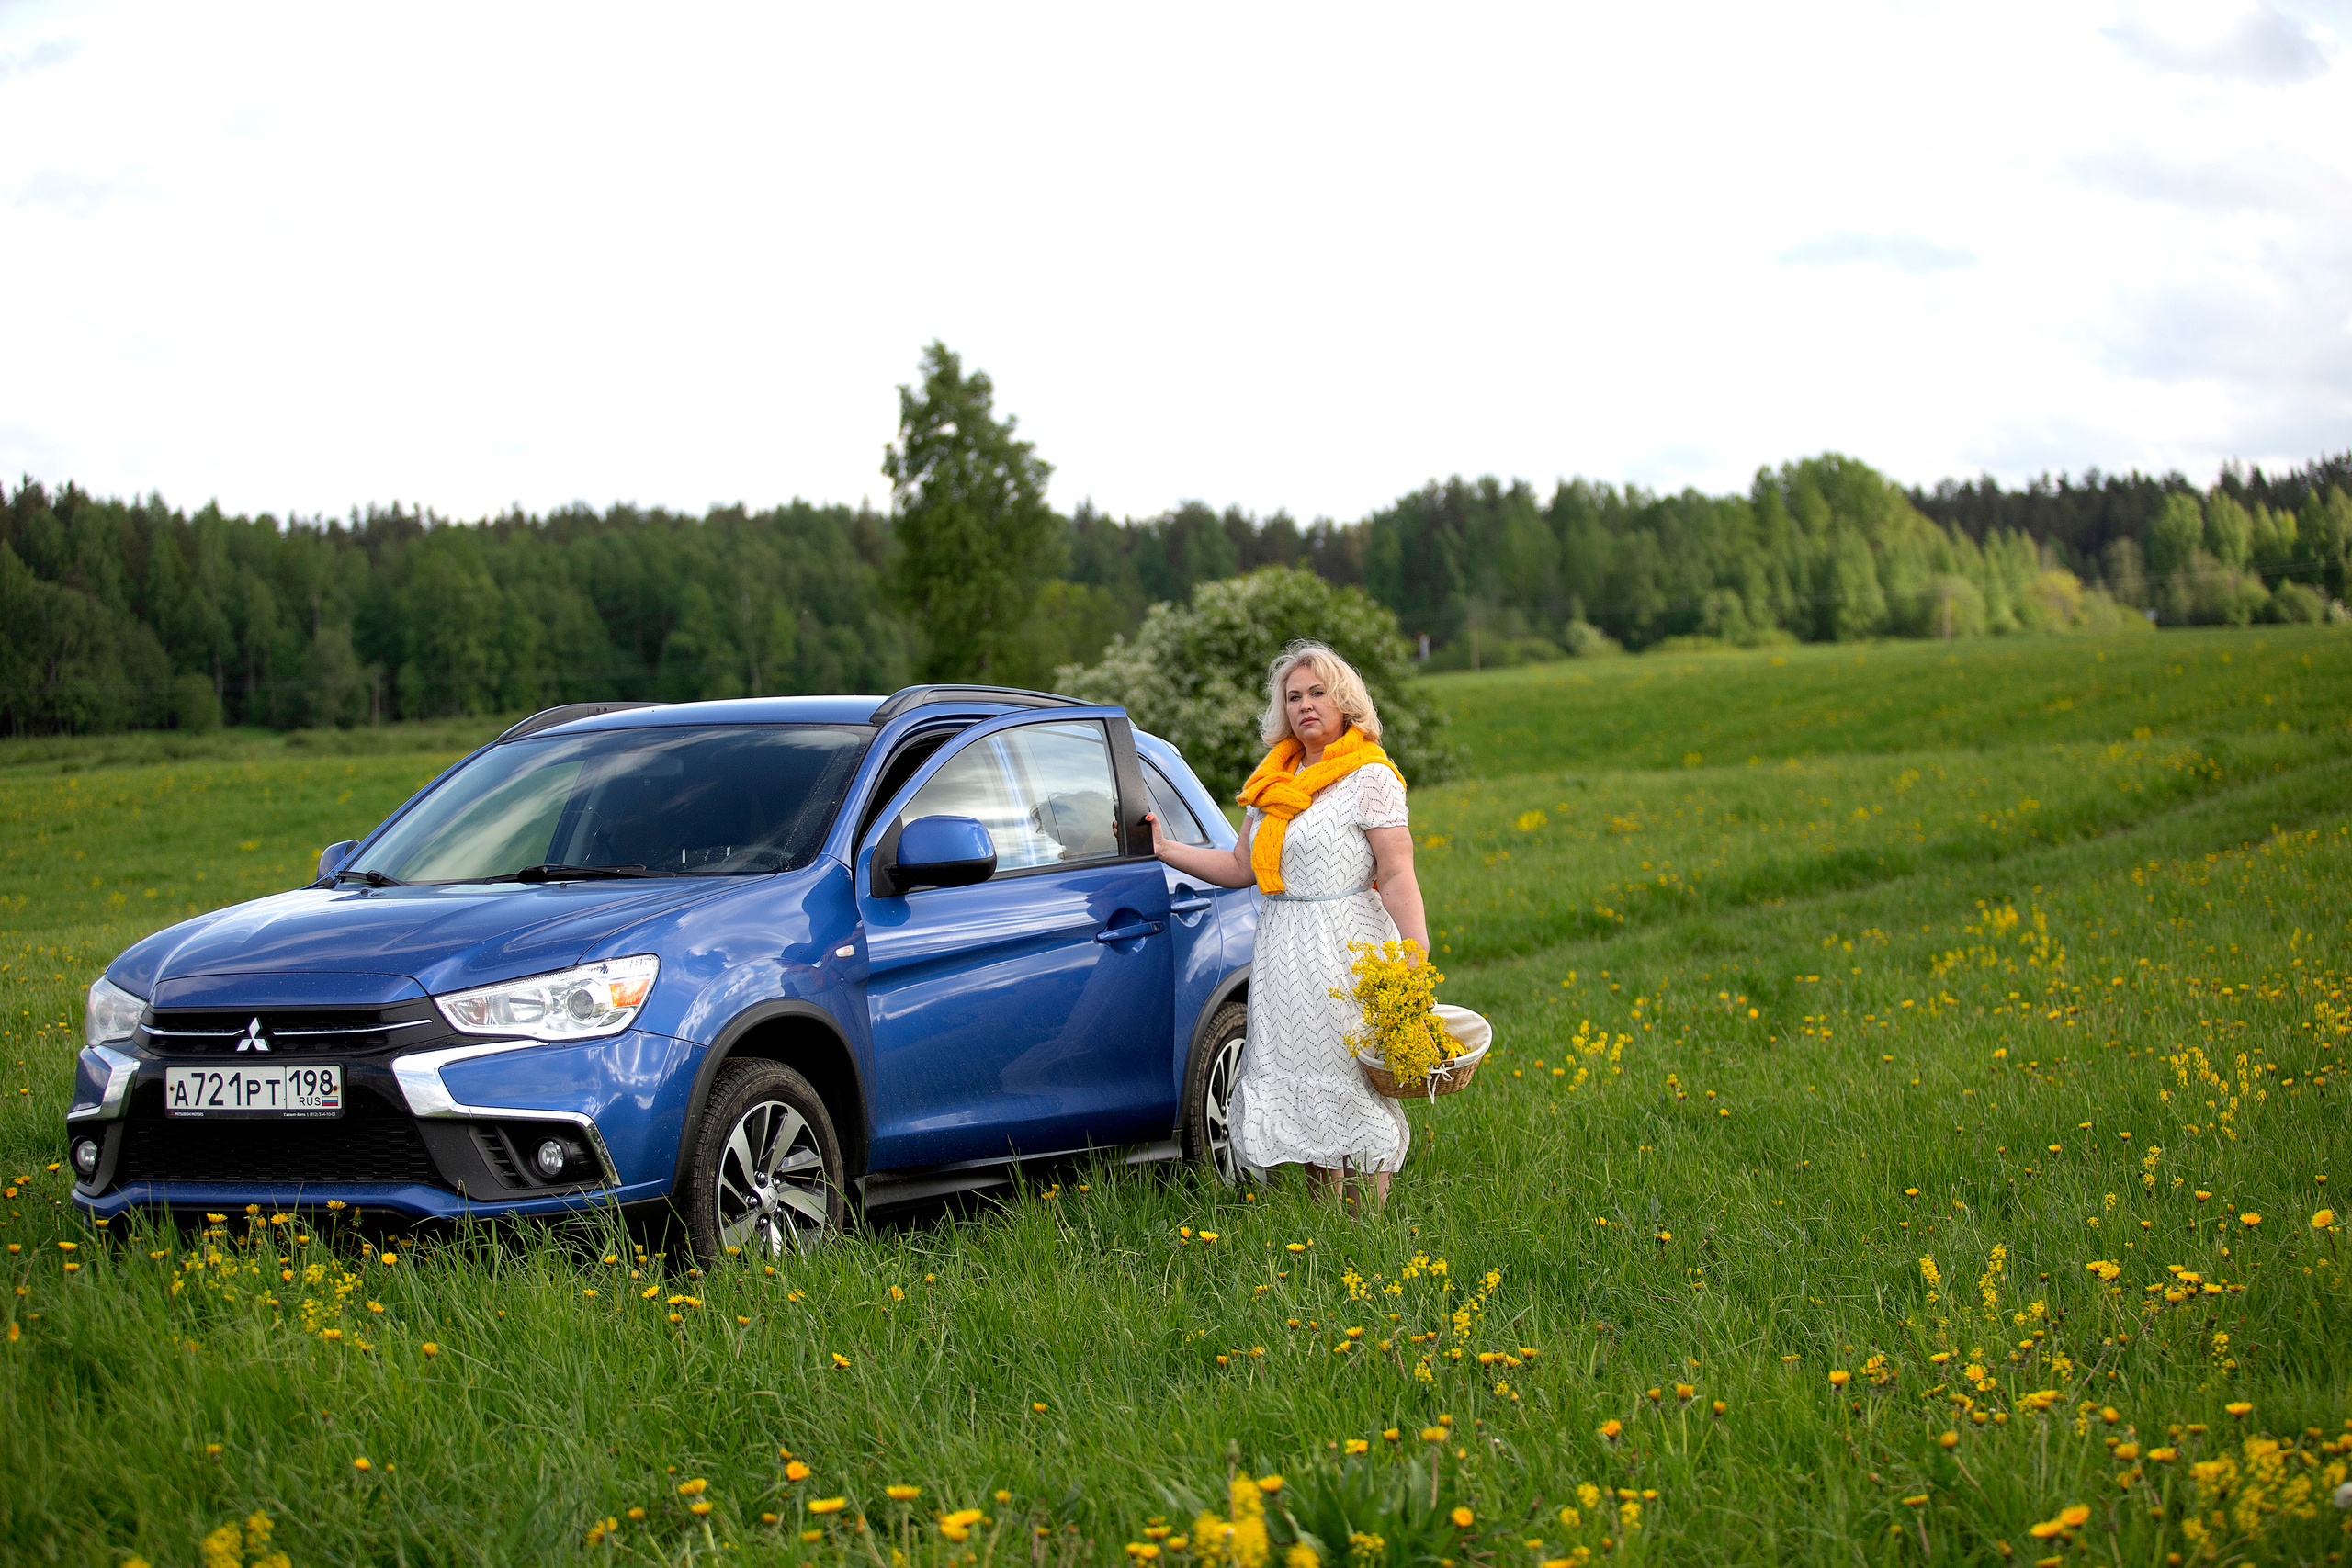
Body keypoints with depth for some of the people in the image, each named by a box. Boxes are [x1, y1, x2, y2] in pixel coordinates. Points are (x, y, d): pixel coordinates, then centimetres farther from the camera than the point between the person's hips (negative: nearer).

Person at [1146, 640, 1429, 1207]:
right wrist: (1164, 849, 9)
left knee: (1352, 1086, -6)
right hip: (1282, 952, 7)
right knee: (1301, 1086, 8)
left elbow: (1397, 877, -13)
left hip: (1344, 949, -7)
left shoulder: (1369, 777, -7)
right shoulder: (1275, 782, 15)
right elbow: (1240, 868, 17)